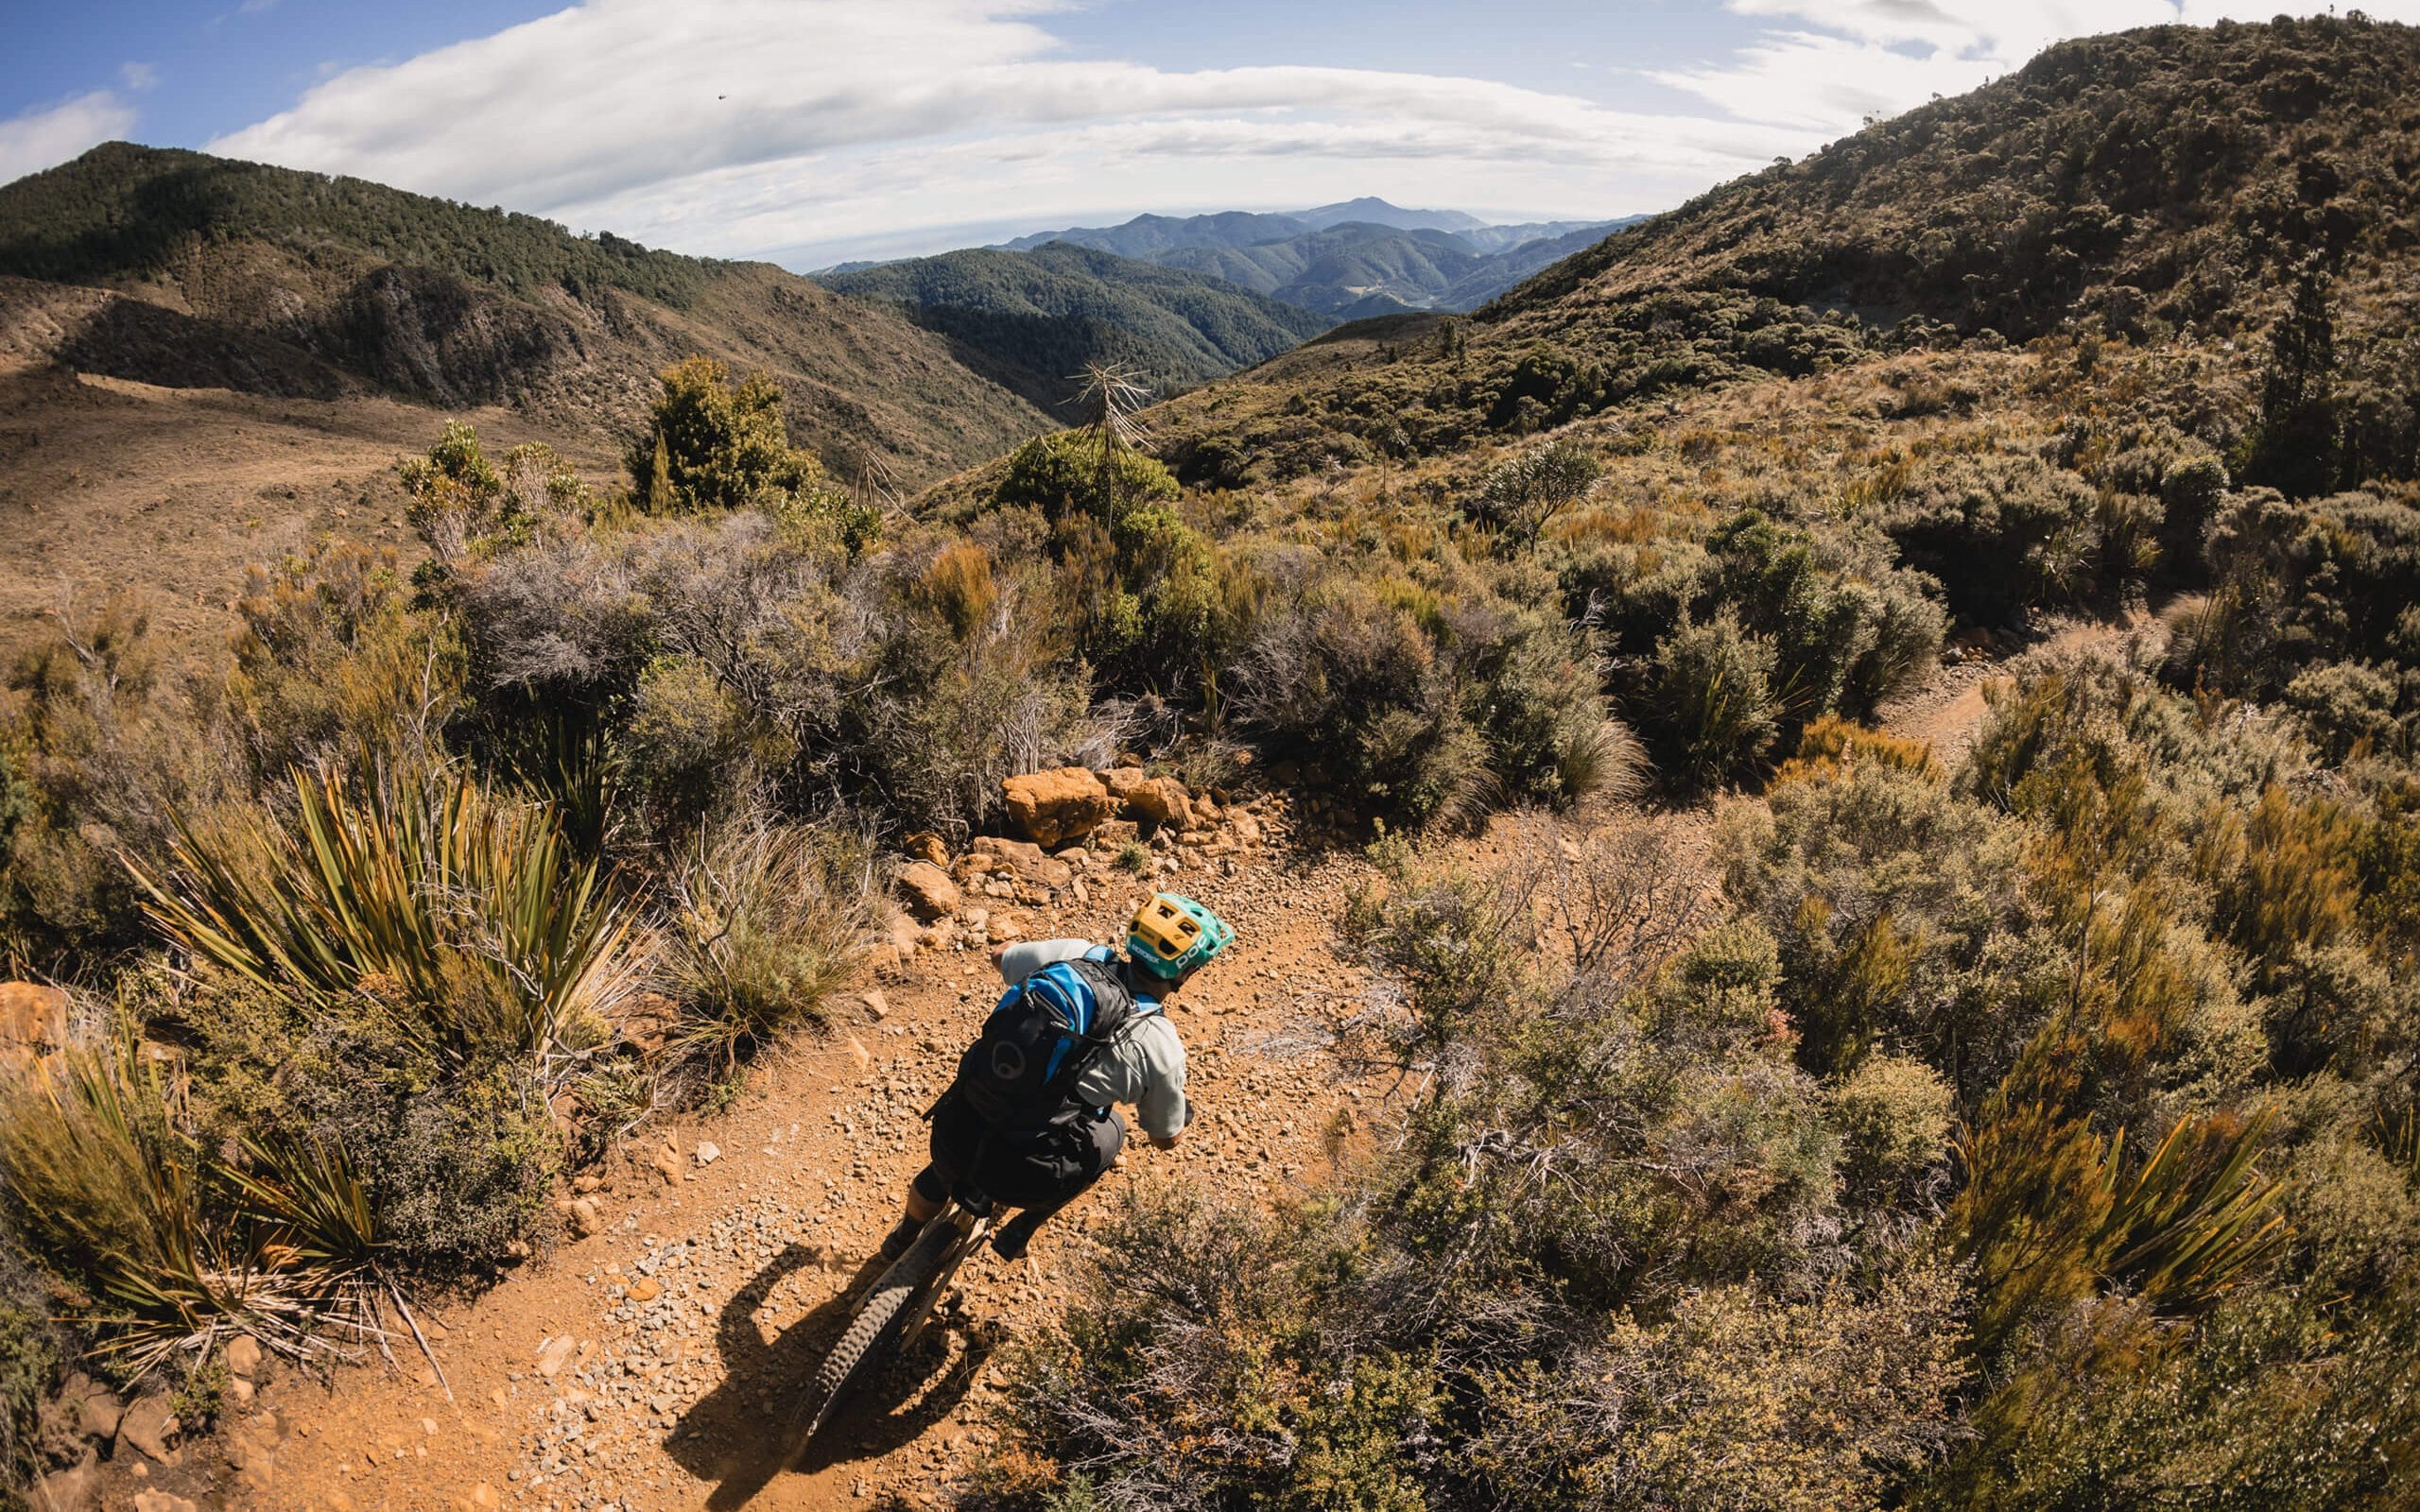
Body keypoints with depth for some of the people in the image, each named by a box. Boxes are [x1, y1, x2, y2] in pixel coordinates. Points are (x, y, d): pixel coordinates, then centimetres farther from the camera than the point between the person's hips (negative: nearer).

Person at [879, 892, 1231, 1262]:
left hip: (952, 1135, 4)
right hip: (1020, 1176, -3)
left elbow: (1000, 955, 19)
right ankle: (1019, 1233, 31)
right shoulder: (1162, 1046, -11)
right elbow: (1166, 1137, 8)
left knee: (940, 1176, 39)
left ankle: (902, 1242, 67)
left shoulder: (1075, 954, -3)